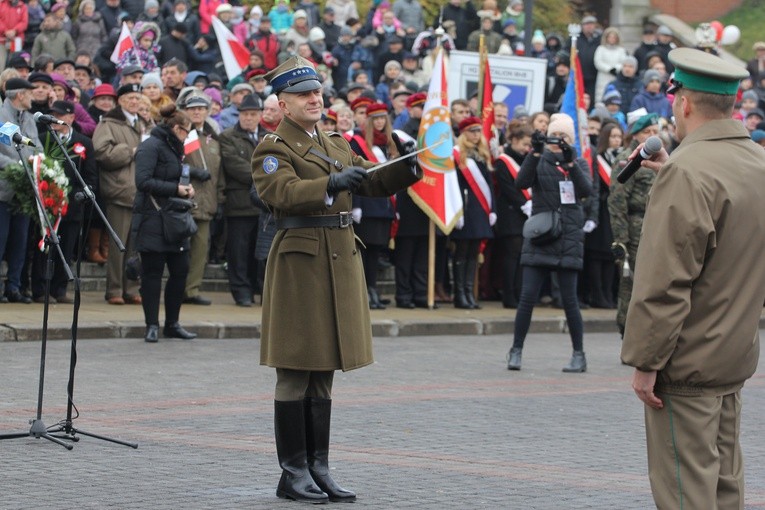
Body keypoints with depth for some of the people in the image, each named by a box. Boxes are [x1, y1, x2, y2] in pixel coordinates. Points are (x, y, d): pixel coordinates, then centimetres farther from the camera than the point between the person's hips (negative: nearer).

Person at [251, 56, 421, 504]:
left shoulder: (336, 146, 19)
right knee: (295, 376, -3)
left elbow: (373, 183, 14)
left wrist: (408, 167, -5)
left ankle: (318, 468, 15)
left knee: (323, 374, 10)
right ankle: (293, 473, 2)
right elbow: (285, 192, -22)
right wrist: (332, 184, -36)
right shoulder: (273, 150, -5)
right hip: (300, 262, -7)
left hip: (341, 262, 7)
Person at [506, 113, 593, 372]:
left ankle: (579, 355, 6)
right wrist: (535, 153, -21)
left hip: (568, 238, 0)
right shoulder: (539, 162, 8)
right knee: (527, 296, -5)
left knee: (569, 299, -2)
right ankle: (516, 351, 5)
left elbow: (586, 190, -10)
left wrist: (570, 162, -22)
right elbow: (522, 182, -11)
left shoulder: (579, 164, 9)